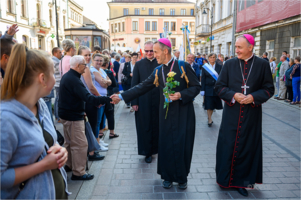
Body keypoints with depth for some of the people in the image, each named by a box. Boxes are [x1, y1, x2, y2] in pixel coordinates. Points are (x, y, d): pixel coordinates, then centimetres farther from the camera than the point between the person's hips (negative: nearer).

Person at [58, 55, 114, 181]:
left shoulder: (67, 76, 10)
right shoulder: (73, 80, -24)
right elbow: (88, 98, -31)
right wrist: (108, 99, -31)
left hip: (66, 114, 11)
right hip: (73, 117, -11)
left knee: (70, 142, 22)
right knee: (80, 144, -3)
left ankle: (69, 165, 37)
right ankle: (78, 173, 7)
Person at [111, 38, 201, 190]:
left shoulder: (183, 66, -7)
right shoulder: (158, 71, 8)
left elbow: (196, 87, -6)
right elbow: (142, 87, 7)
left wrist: (181, 95, -21)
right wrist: (122, 96, 3)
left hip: (183, 113, -4)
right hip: (166, 114, 4)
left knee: (182, 146, 3)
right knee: (166, 145, 8)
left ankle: (182, 177, 24)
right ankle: (168, 177, 27)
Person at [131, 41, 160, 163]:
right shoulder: (139, 64, 2)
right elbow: (134, 84, 1)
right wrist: (134, 102, -4)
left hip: (158, 101, 1)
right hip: (143, 102, 0)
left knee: (158, 126, 12)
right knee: (145, 127, 7)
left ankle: (157, 148, 32)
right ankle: (147, 152, 21)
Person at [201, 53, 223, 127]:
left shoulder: (219, 67, 3)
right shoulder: (205, 67, 1)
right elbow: (203, 79, 0)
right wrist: (202, 89, -5)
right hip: (208, 89, -1)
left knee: (213, 104, 9)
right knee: (209, 105, -3)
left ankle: (209, 118, 26)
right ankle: (209, 119, 7)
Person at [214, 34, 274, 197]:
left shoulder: (263, 65, -1)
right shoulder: (229, 64, 1)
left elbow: (269, 88, 1)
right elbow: (219, 86, 1)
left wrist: (254, 97, -15)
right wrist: (233, 95, -15)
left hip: (252, 114, 0)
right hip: (231, 114, 0)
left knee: (248, 146, 8)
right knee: (228, 145, 6)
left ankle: (241, 181, 25)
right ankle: (225, 178, 25)